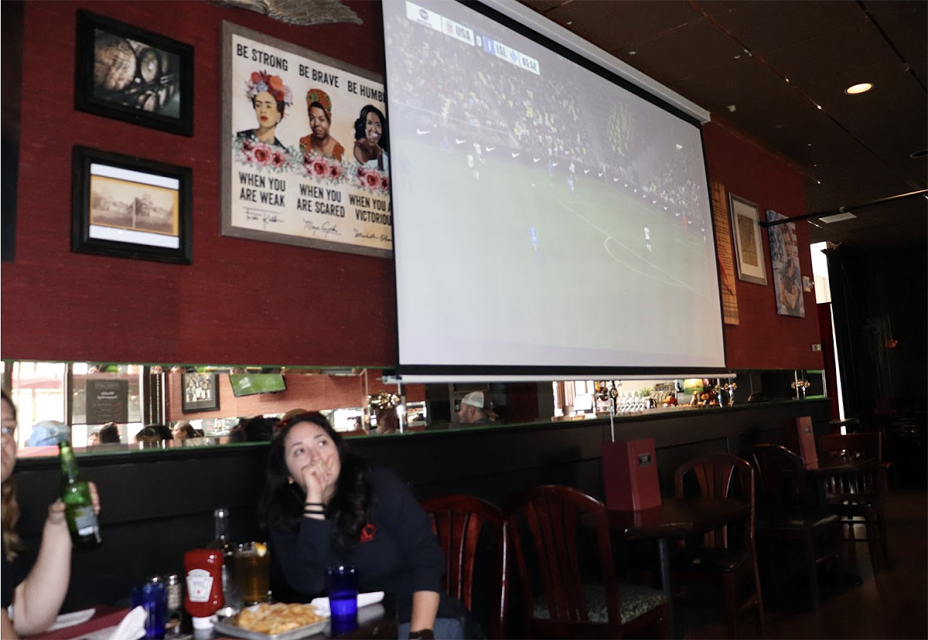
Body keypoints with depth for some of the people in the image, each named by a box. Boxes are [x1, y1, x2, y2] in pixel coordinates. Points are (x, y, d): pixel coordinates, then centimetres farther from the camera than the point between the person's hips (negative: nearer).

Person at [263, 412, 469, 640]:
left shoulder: (380, 484, -5)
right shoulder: (283, 514, -1)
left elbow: (426, 558, -11)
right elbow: (308, 584, -16)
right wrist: (314, 499, -18)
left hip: (414, 617, -1)